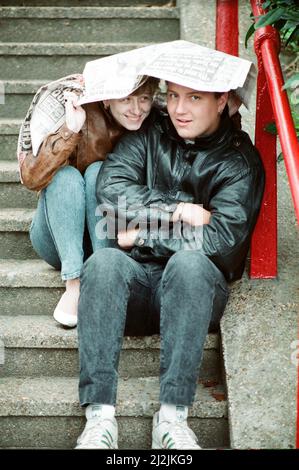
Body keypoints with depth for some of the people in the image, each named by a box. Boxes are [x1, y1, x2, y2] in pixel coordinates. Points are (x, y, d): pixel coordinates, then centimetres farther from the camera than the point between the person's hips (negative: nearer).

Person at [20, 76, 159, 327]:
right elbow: (31, 178, -27)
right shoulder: (82, 116, -19)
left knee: (98, 172, -23)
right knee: (66, 175, -26)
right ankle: (74, 283, -34)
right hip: (59, 240, -1)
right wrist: (70, 132, -40)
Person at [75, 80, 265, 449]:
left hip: (195, 287, -2)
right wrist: (176, 210, -12)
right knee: (104, 261, -30)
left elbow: (221, 239, -12)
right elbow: (109, 188, -5)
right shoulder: (148, 137, 11)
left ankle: (172, 416, -36)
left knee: (189, 261, -35)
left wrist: (143, 235, -8)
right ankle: (99, 416, -36)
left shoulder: (240, 159, 2)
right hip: (136, 279, 2)